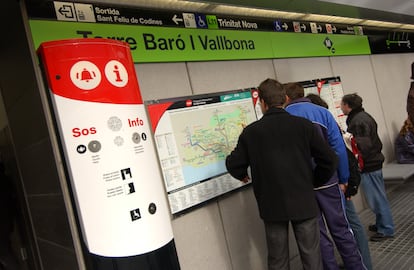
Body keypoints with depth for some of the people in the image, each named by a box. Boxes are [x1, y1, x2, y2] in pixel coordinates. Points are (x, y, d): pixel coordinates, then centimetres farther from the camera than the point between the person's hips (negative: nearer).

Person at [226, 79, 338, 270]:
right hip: (304, 202, 0)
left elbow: (233, 164, -1)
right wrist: (313, 182, 12)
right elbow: (330, 160, -4)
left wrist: (243, 176, 21)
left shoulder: (251, 131, -7)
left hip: (272, 205, 0)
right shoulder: (303, 125, -5)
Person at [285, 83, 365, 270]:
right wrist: (343, 179, 2)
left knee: (317, 234, 11)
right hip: (327, 181, 1)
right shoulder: (322, 112, 0)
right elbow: (339, 148, -4)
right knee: (340, 229, 15)